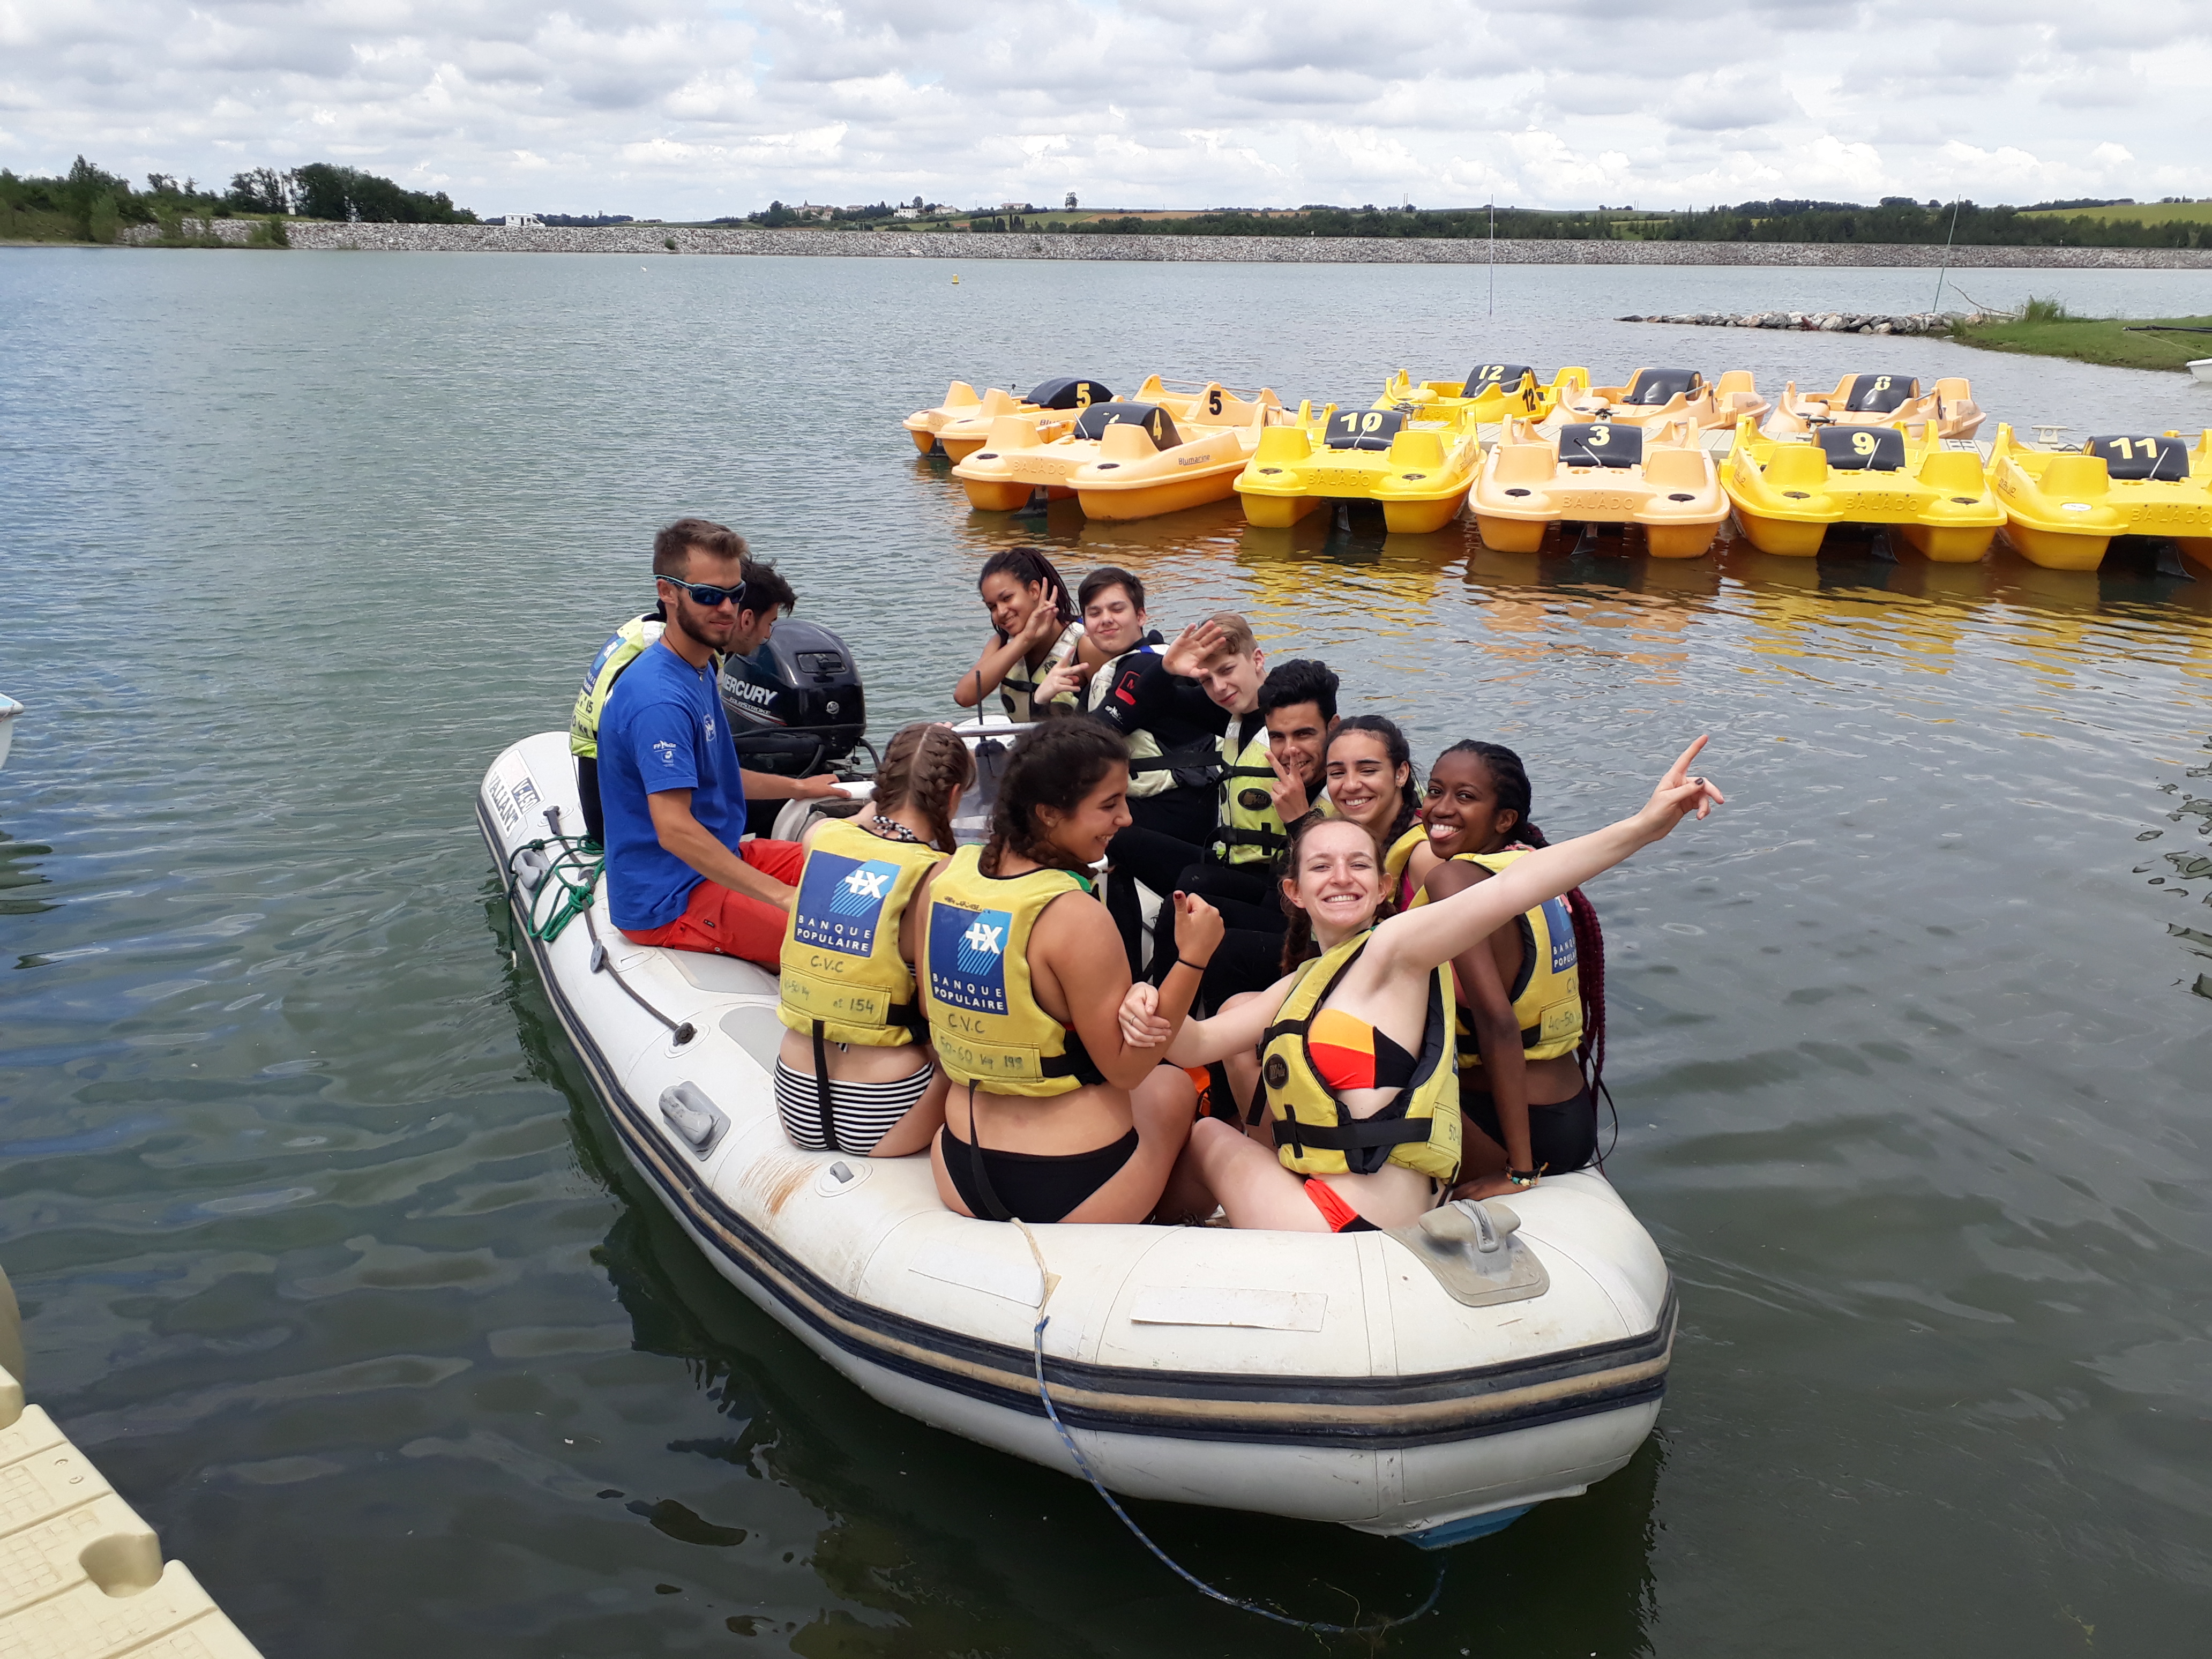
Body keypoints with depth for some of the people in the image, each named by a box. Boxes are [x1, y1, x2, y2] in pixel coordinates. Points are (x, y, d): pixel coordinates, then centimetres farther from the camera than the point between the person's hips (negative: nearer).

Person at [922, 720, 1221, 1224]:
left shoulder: (946, 875, -6)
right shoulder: (1076, 917, -25)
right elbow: (1125, 1068, -17)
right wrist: (1192, 958, -20)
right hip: (1074, 1191, -6)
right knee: (1175, 1086, 27)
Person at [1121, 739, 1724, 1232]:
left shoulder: (1392, 948, -10)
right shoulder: (1302, 984, 14)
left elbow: (1510, 887, -24)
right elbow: (1200, 1042, 6)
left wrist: (1646, 824, -37)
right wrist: (1156, 1019, -18)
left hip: (1362, 1221, -8)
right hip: (1315, 1192, 8)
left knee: (1204, 1133, 7)